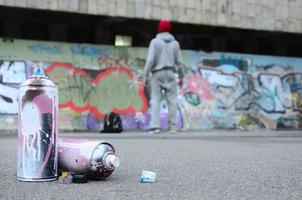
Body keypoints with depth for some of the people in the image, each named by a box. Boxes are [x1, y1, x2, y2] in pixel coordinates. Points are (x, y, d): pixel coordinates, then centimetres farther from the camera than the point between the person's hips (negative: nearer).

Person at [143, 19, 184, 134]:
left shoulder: (155, 41, -1)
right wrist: (181, 77, 14)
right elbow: (179, 62, 5)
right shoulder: (175, 43, 7)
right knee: (172, 100, 4)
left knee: (155, 100, -1)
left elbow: (150, 60, -10)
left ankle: (155, 126, -10)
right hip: (170, 73, 2)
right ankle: (173, 126, 2)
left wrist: (145, 76, -6)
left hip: (157, 73, -2)